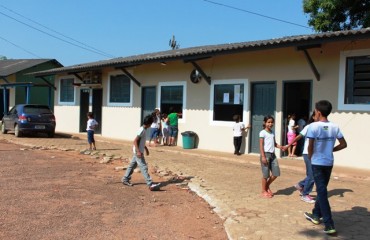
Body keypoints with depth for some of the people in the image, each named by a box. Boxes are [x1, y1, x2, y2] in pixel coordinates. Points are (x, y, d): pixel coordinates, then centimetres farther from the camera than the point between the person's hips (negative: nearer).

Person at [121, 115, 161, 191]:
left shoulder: (143, 129, 10)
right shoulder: (141, 130, -19)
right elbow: (135, 141, -23)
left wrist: (146, 148, 27)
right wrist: (138, 151, -28)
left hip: (138, 151, 10)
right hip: (138, 152, -10)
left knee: (132, 165, 18)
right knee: (144, 168, -11)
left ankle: (125, 179, 30)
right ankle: (150, 185, -13)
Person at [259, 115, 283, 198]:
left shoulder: (272, 132, 14)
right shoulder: (263, 132, -7)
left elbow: (274, 143, 17)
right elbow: (261, 145, -11)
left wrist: (281, 147, -2)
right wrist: (263, 156, -17)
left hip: (272, 154, 7)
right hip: (266, 154, -7)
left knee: (276, 173, 5)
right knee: (266, 174, 0)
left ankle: (267, 186, 26)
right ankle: (264, 191, 14)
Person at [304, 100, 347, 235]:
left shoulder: (314, 126, -15)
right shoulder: (335, 127, 0)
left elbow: (310, 146, -14)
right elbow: (343, 144, 3)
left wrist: (310, 157, 4)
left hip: (317, 163, -5)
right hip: (329, 163, 5)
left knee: (322, 192, -2)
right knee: (322, 189, 20)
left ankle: (329, 224, -6)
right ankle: (316, 215, 34)